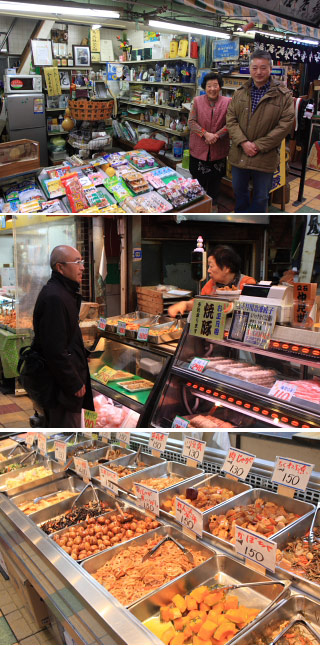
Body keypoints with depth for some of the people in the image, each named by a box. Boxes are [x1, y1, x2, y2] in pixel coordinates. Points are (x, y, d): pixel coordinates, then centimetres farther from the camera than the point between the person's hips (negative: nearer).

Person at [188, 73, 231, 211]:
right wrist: (205, 134, -18)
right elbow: (191, 121, -5)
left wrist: (216, 135, -20)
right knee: (199, 179, 10)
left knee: (215, 179, 13)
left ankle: (213, 203, 31)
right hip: (199, 148, 0)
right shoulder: (197, 101, 0)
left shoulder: (227, 102, -3)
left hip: (218, 149, 0)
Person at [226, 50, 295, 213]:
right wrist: (243, 142, -15)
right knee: (239, 192, 18)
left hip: (265, 156, -3)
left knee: (261, 197, 8)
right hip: (239, 154, 3)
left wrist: (259, 145, -15)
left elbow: (285, 124, -10)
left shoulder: (283, 95, -6)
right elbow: (231, 119, 1)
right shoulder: (240, 93, 5)